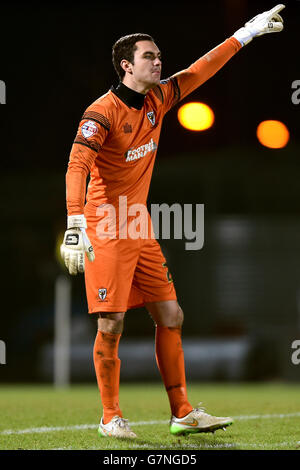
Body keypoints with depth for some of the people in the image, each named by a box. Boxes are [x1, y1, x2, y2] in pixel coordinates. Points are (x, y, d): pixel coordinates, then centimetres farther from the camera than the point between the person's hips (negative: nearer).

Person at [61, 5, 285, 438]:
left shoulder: (157, 100, 7)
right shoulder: (103, 112, -15)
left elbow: (199, 72, 19)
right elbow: (77, 166, -24)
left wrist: (247, 33, 22)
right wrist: (76, 224, -36)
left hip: (141, 230, 8)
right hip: (106, 231, -8)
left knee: (170, 316, 6)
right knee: (111, 326, -8)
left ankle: (183, 414, 12)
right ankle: (111, 418, 5)